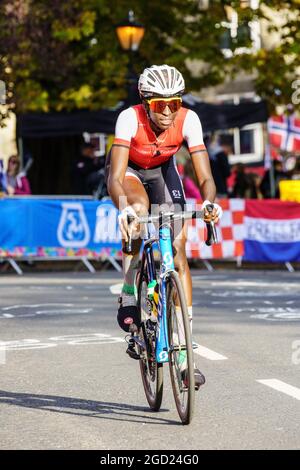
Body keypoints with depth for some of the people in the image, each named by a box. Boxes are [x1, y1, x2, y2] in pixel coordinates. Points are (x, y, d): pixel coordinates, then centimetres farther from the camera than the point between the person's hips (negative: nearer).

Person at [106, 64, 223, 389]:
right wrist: (122, 207, -62)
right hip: (129, 170, -2)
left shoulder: (188, 120, -29)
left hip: (162, 170, 2)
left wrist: (208, 202, -54)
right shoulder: (130, 118, -34)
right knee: (139, 207, -37)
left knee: (178, 247, -10)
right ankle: (128, 298, -22)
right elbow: (115, 178, -42)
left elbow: (205, 177, -33)